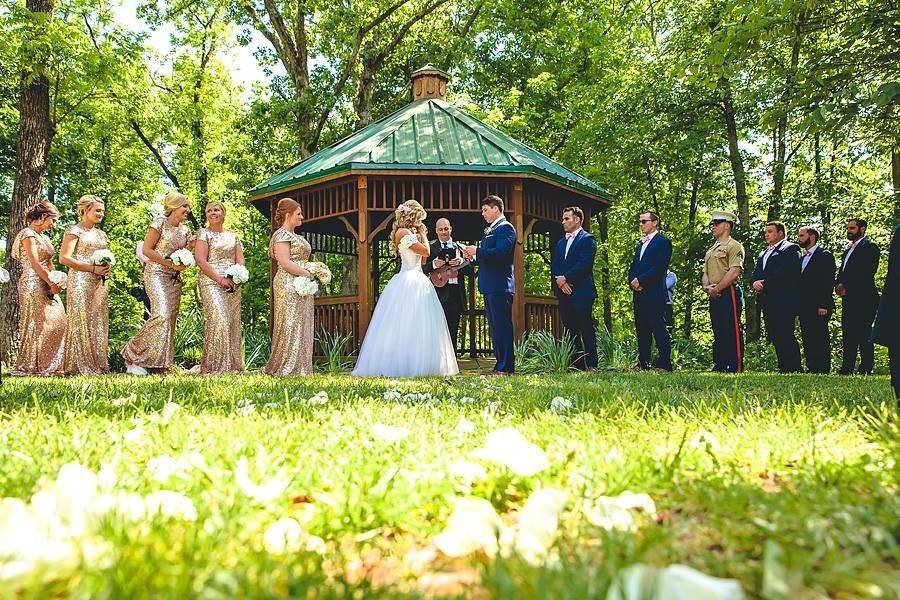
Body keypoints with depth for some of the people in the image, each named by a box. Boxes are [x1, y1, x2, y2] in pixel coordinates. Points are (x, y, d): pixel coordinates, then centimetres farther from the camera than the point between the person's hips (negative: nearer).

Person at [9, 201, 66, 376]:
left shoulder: (43, 236, 19)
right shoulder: (28, 234, -8)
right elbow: (35, 264, -15)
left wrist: (56, 281, 1)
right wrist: (52, 283, -14)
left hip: (45, 285, 9)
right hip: (33, 284, -9)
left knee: (56, 322, 6)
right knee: (34, 324, -5)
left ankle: (45, 364, 12)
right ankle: (27, 366, 3)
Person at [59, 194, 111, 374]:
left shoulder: (101, 234, 20)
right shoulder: (74, 231, -2)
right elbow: (64, 258, -11)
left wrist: (106, 269, 5)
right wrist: (93, 269, -16)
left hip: (100, 284, 7)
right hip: (80, 283, -7)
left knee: (98, 324, 5)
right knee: (80, 323, -8)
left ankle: (98, 364, 8)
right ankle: (80, 366, -6)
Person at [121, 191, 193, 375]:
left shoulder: (185, 230, 15)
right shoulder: (159, 224, -4)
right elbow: (146, 250, -8)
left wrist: (189, 247, 0)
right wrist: (170, 264, -13)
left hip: (175, 279, 7)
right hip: (156, 274, -7)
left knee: (170, 319, 0)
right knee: (162, 314, -22)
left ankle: (160, 365, 3)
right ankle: (134, 355, -13)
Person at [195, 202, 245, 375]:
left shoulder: (232, 236, 20)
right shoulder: (204, 234, 4)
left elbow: (240, 260, 16)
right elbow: (201, 260, -7)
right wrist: (220, 279, -15)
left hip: (232, 284, 6)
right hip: (211, 282, -6)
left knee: (233, 323, 1)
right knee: (219, 321, -18)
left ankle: (233, 364, 5)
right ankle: (214, 366, -15)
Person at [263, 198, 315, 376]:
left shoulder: (294, 236, 22)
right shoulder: (282, 235, -8)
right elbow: (285, 263, -17)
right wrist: (307, 274, -14)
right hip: (289, 285, -10)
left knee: (302, 327, 8)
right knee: (289, 325, -8)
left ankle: (299, 367, 11)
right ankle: (285, 367, -3)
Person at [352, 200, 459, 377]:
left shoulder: (409, 233, 20)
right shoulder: (404, 232, -10)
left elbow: (422, 258, 19)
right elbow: (426, 251, -14)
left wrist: (421, 235, 18)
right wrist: (422, 235, 2)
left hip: (416, 281, 10)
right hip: (409, 281, -10)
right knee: (411, 324, -11)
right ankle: (408, 365, -9)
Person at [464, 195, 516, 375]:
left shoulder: (505, 227, -9)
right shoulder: (491, 230, 22)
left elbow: (501, 252, -22)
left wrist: (477, 252, -16)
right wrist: (473, 256, 5)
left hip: (499, 286, -10)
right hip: (489, 286, 10)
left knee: (502, 326, -8)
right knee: (494, 327, 12)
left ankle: (506, 367, -5)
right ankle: (500, 365, 18)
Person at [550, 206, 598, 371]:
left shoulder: (587, 239, -1)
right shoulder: (561, 242, 21)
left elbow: (583, 263, -12)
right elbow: (554, 264, 13)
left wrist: (565, 278, -12)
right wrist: (559, 279, -6)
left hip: (581, 292, -7)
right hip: (563, 292, 7)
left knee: (587, 330, -6)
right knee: (570, 331, 7)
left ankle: (591, 365, -4)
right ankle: (576, 364, 11)